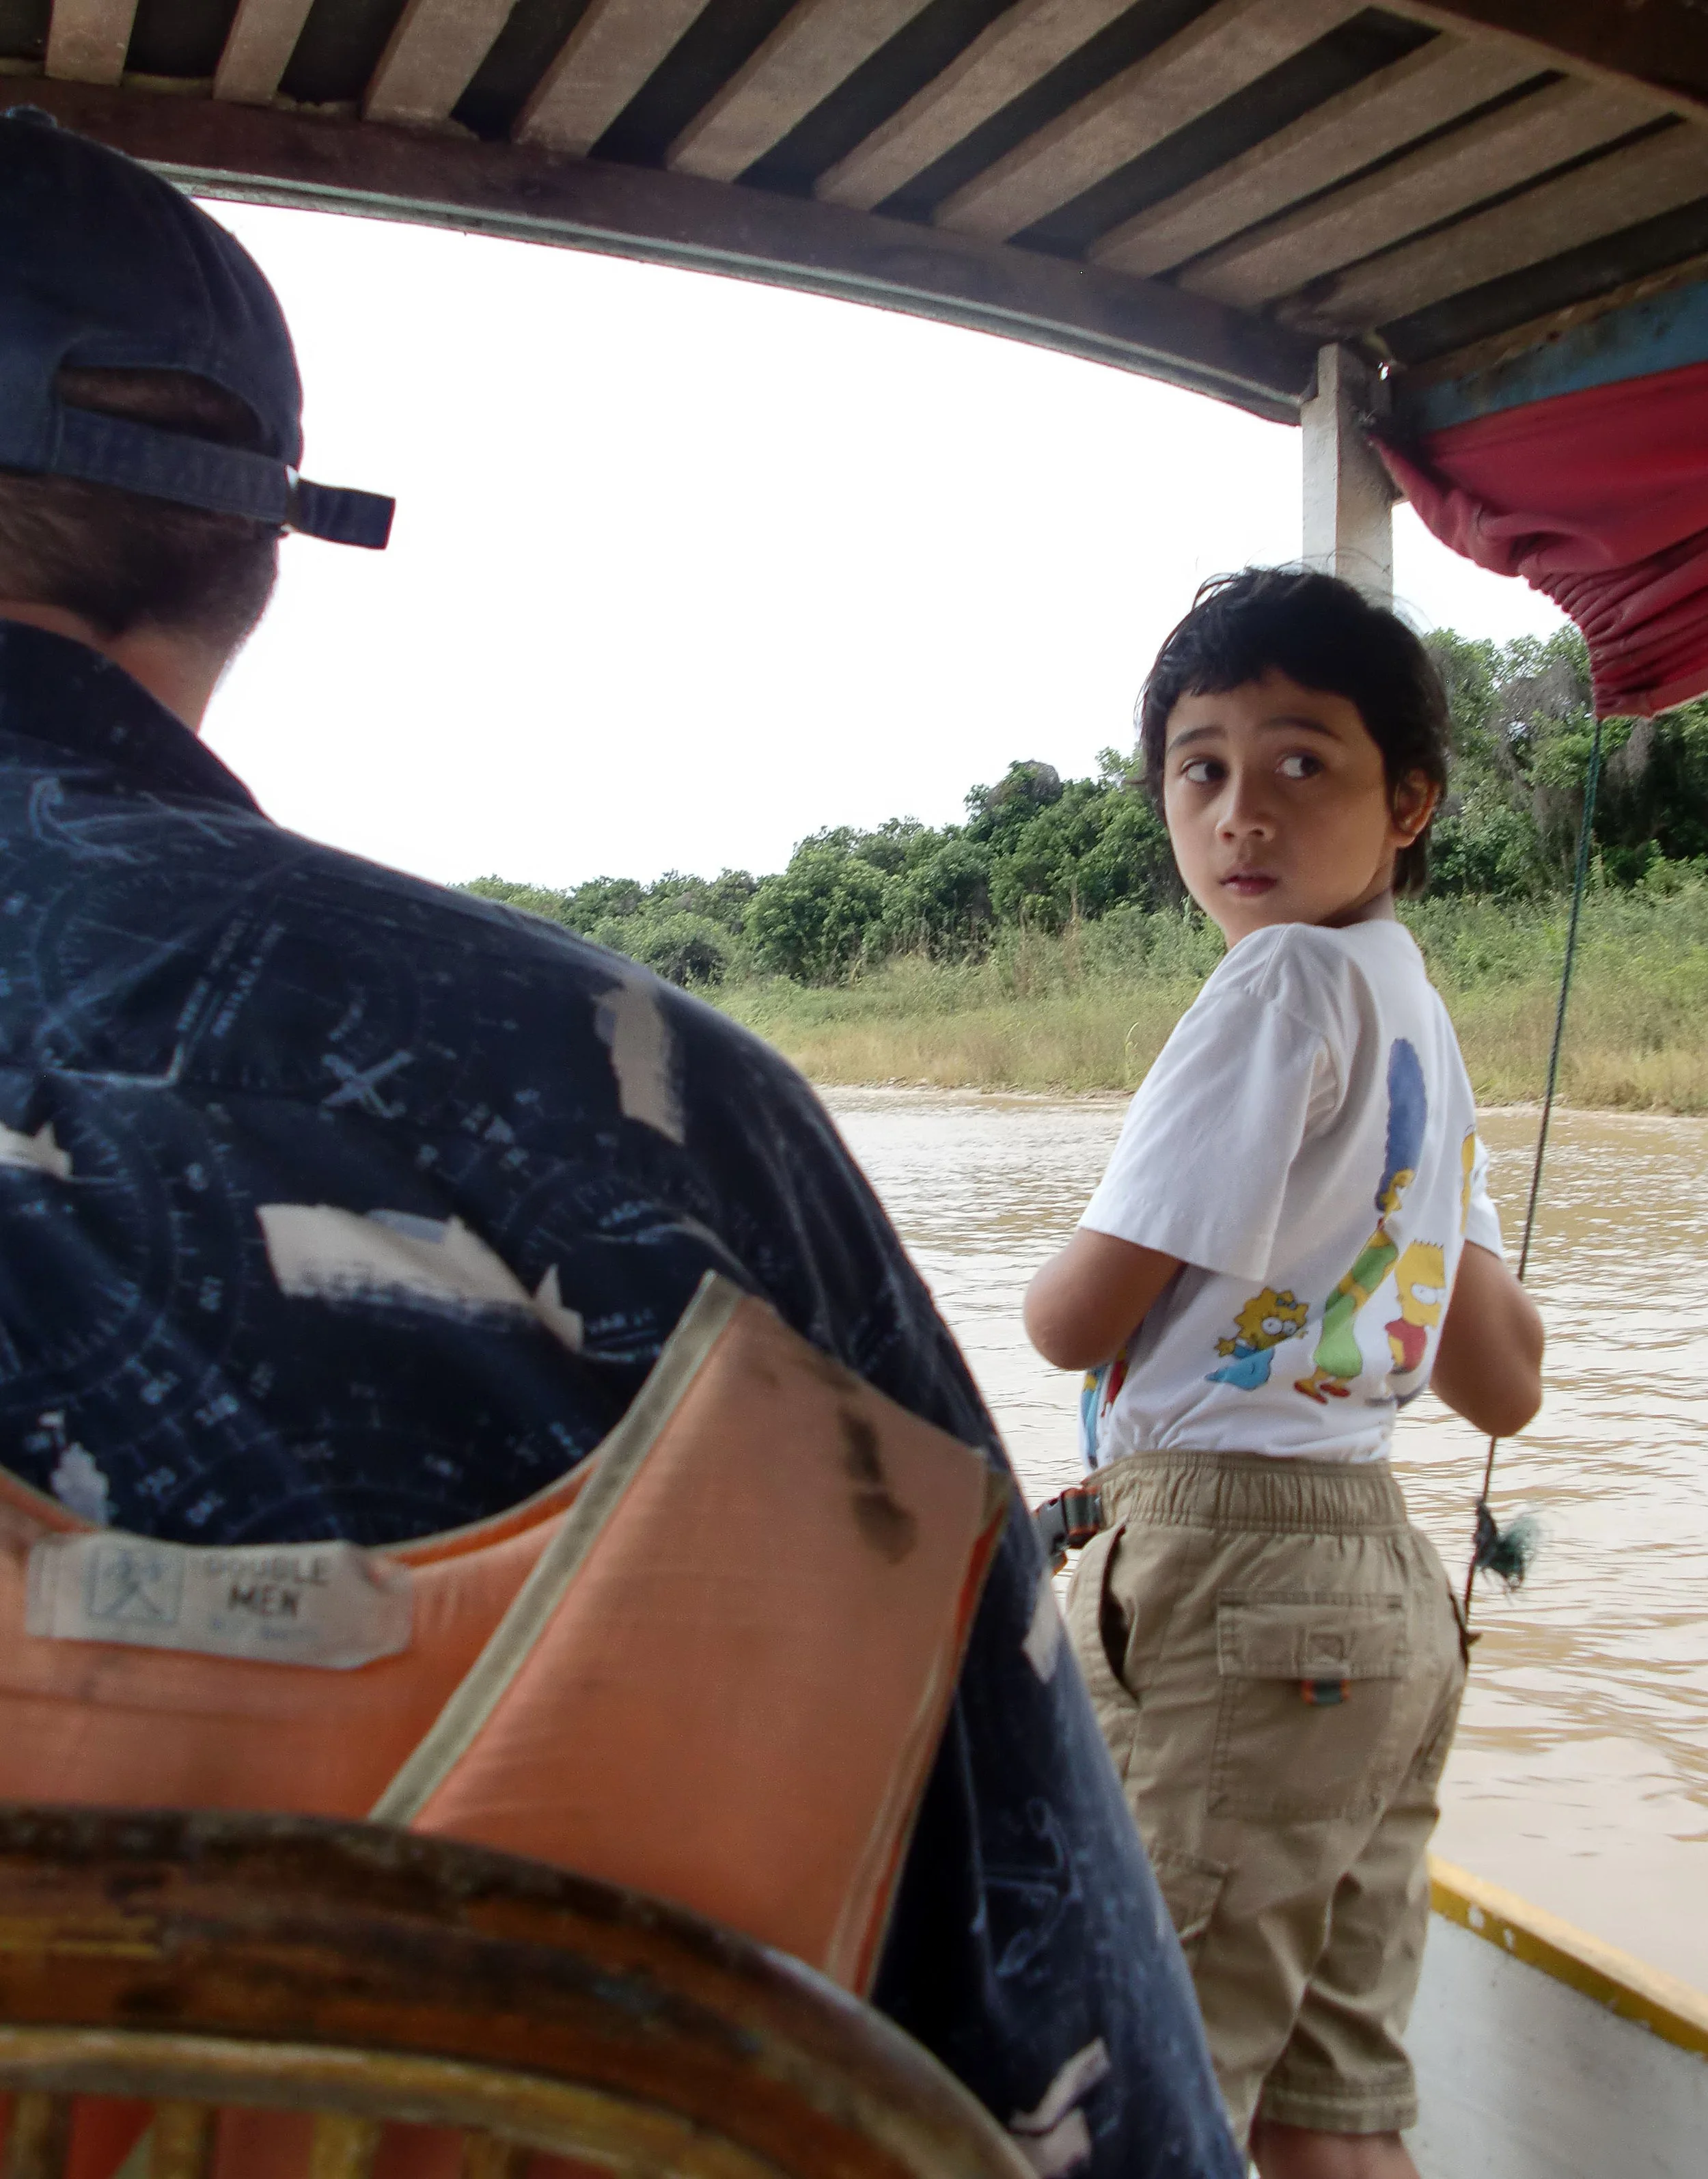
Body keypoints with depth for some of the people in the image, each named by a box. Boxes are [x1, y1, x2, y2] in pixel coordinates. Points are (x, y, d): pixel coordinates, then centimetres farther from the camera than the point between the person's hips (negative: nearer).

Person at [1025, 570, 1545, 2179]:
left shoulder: (1286, 977, -13)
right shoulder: (1425, 1023, 13)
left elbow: (1075, 1320, -13)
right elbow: (1505, 1386, 17)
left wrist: (1058, 1277, 8)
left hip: (1221, 1574, -10)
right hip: (1378, 1576, 10)